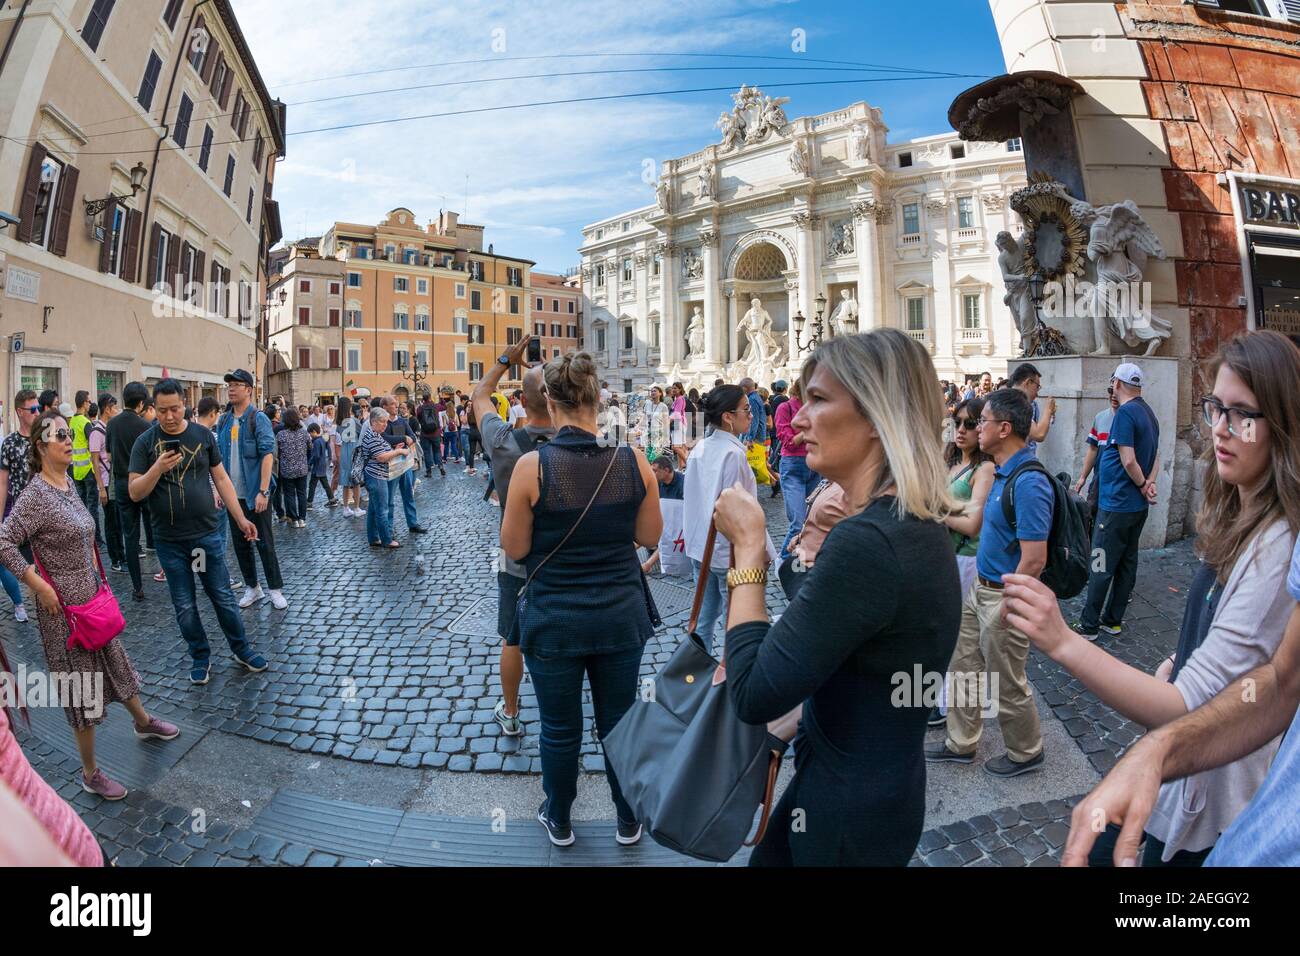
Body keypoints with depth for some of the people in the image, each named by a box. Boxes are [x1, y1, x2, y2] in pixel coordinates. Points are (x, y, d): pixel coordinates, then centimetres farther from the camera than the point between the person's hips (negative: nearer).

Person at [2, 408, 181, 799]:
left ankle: (143, 722, 46)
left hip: (93, 594, 8)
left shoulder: (68, 483, 5)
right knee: (82, 686, 3)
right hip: (64, 605, -8)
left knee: (115, 661, 23)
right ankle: (90, 774, 19)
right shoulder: (35, 494, -20)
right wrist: (41, 588, -22)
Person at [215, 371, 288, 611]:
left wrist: (263, 492, -21)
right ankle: (252, 587, 25)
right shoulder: (224, 421, 8)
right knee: (240, 543, 12)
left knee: (264, 543, 1)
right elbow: (219, 458, 14)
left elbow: (268, 455, -16)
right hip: (232, 494, 6)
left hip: (254, 494, -6)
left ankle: (275, 589, 12)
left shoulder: (259, 419, -9)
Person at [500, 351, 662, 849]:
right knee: (620, 722, 20)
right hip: (621, 615, 2)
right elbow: (649, 535, 1)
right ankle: (629, 822, 40)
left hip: (554, 618, -2)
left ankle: (559, 822, 41)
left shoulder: (533, 466, -18)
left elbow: (514, 549, -9)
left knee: (560, 729, 18)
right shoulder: (634, 461, -11)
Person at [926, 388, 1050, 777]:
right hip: (980, 587, 9)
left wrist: (1006, 609, -19)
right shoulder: (1002, 472, 4)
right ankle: (961, 743, 36)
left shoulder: (1028, 483, -26)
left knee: (1007, 685, 10)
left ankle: (1026, 752, 34)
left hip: (1004, 598, -9)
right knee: (964, 668, 19)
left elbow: (1034, 561, -27)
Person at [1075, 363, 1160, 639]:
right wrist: (1150, 483, 0)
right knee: (1127, 563, 14)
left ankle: (1089, 626, 4)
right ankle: (1113, 621, 23)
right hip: (1138, 505, 9)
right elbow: (1155, 456, 15)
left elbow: (1129, 461, -21)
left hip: (1116, 505, -9)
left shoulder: (1125, 413, -17)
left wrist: (1143, 486, -6)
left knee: (1101, 568, -3)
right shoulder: (1149, 413, 13)